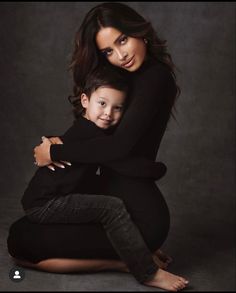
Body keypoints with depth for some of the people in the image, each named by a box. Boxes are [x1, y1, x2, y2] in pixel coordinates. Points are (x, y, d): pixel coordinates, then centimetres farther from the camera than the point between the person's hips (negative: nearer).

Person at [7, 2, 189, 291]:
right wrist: (61, 144, -4)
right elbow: (103, 138, 16)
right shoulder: (135, 78, 10)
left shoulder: (155, 77, -18)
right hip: (114, 197, 11)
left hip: (137, 214, -11)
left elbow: (118, 147, -26)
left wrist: (53, 153, -14)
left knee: (20, 241, -8)